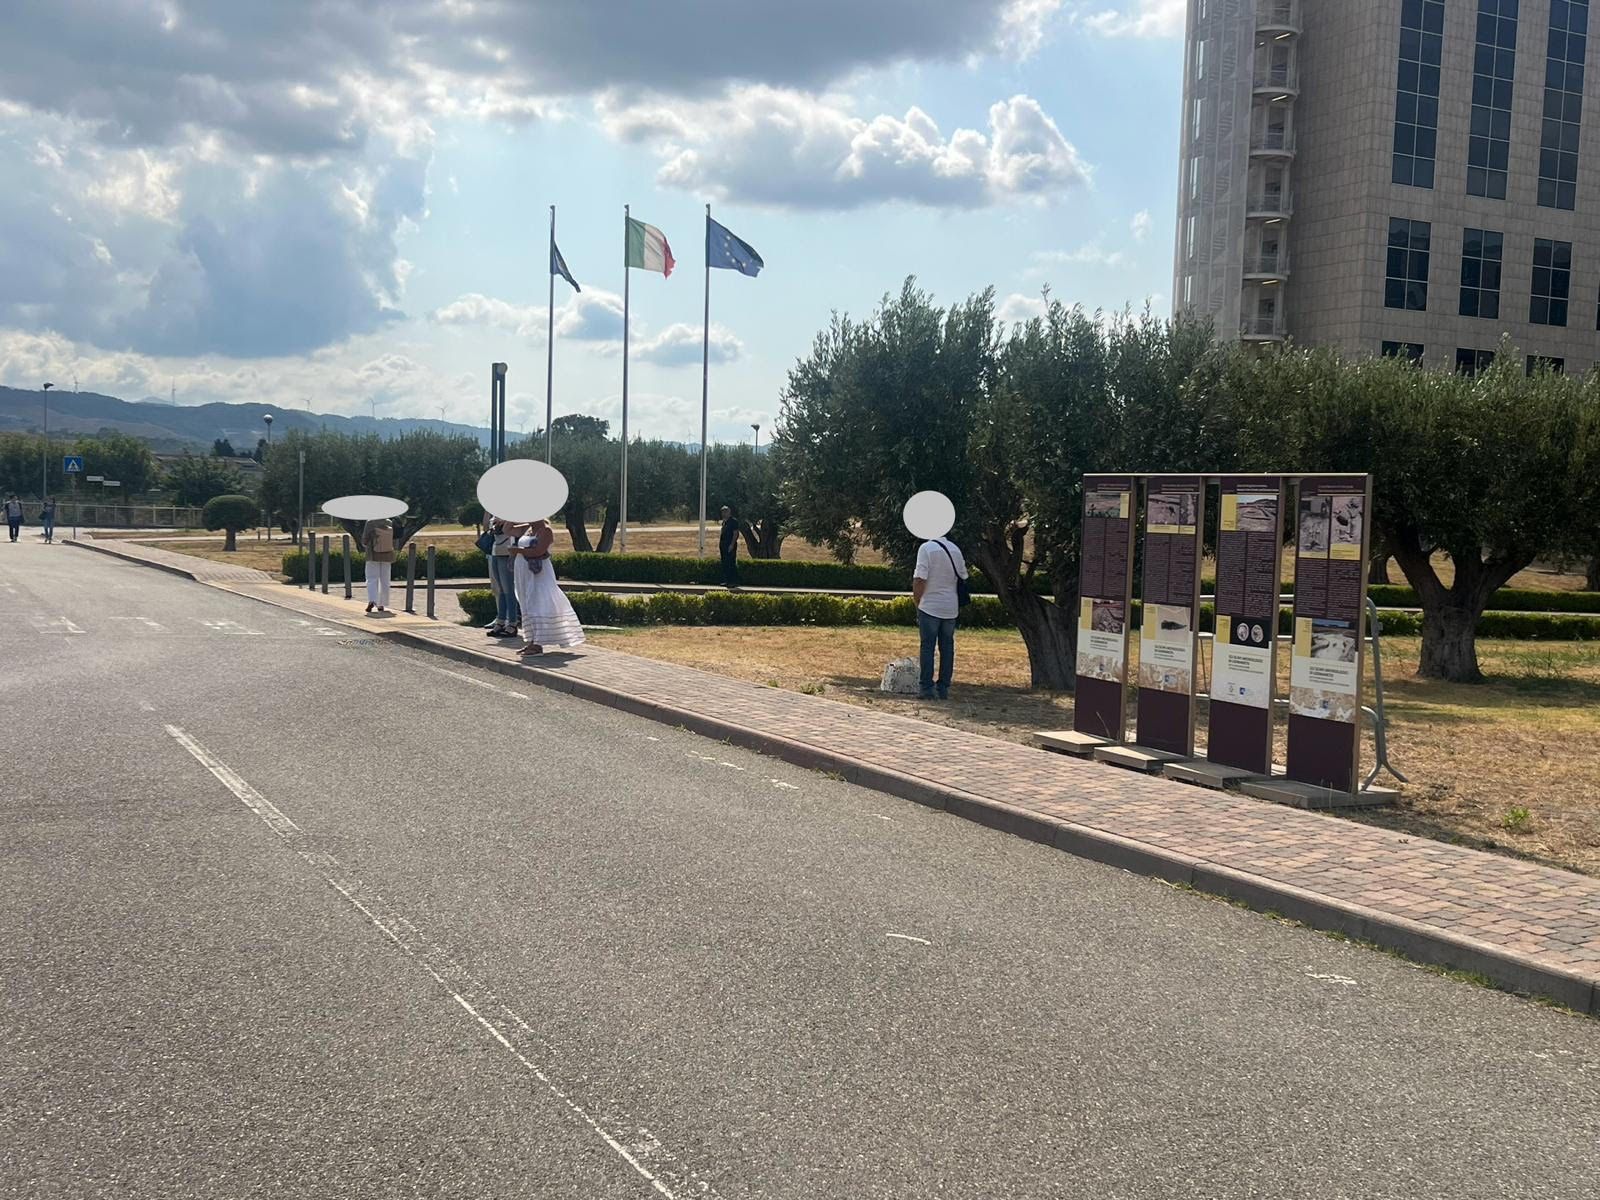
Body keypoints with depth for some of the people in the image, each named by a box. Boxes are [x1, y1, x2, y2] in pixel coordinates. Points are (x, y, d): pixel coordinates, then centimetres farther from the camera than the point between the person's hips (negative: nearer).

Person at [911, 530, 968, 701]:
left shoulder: (926, 548, -12)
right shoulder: (955, 549, 5)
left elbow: (920, 579, -17)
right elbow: (963, 578, 10)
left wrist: (917, 601, -4)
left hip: (930, 607, -4)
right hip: (951, 608, 4)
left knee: (928, 647, 1)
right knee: (947, 648, 10)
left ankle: (927, 688, -2)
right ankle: (944, 688, 11)